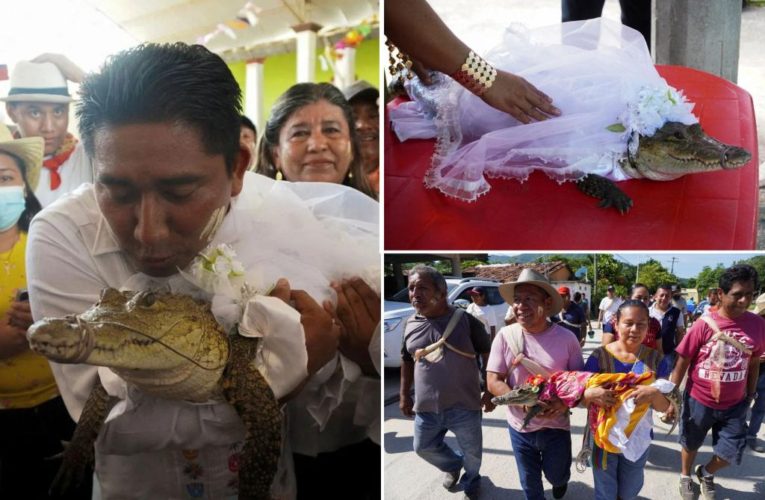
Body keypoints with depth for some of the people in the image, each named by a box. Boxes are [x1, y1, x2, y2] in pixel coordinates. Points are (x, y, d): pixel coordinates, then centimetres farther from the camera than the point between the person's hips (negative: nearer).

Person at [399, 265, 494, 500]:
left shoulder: (465, 320, -12)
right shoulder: (410, 325, 0)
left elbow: (487, 354, -5)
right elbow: (407, 361, 12)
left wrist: (490, 391, -6)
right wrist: (404, 395, 13)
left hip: (464, 406, -4)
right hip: (426, 408, 4)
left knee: (472, 451, 15)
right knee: (424, 448, 19)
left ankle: (471, 480, 48)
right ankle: (452, 465, 51)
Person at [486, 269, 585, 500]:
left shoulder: (566, 338, -12)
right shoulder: (505, 336, -13)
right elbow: (493, 382, -12)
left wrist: (565, 402, -23)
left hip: (556, 426, 0)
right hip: (519, 427, 0)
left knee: (556, 477, 21)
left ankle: (560, 479, 56)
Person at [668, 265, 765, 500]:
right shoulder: (704, 324, -17)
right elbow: (682, 363, -11)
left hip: (734, 404, 2)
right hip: (698, 400, -2)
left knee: (732, 452, 11)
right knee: (690, 444, 18)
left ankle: (706, 472, 43)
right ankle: (686, 476, 47)